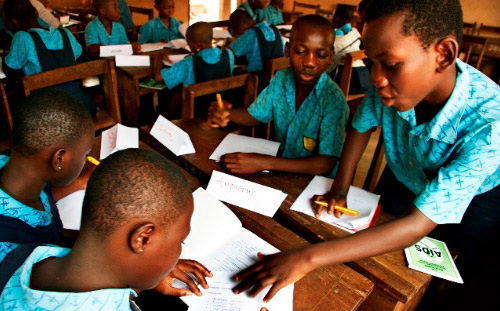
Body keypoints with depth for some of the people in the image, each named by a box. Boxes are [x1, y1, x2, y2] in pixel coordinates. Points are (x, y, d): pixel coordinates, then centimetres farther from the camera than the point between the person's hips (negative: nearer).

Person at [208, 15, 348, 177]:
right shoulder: (280, 80, -6)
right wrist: (227, 114, -16)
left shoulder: (333, 100, -22)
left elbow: (326, 165, -26)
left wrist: (265, 163, -33)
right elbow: (254, 116, 6)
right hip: (283, 171, 5)